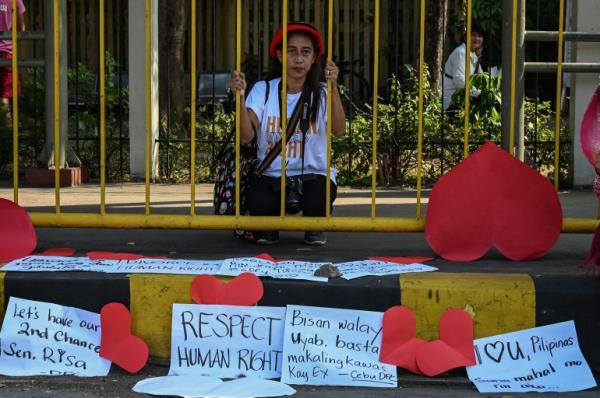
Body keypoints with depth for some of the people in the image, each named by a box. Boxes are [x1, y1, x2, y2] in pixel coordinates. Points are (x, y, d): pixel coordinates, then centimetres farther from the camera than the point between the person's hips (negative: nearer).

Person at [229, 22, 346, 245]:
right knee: (258, 200, -33)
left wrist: (333, 88, -28)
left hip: (313, 174, 0)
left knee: (318, 199, -33)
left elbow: (339, 130, -19)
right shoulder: (263, 90, -1)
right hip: (271, 175, 0)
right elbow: (247, 135, -13)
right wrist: (240, 99, -26)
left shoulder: (321, 94, -1)